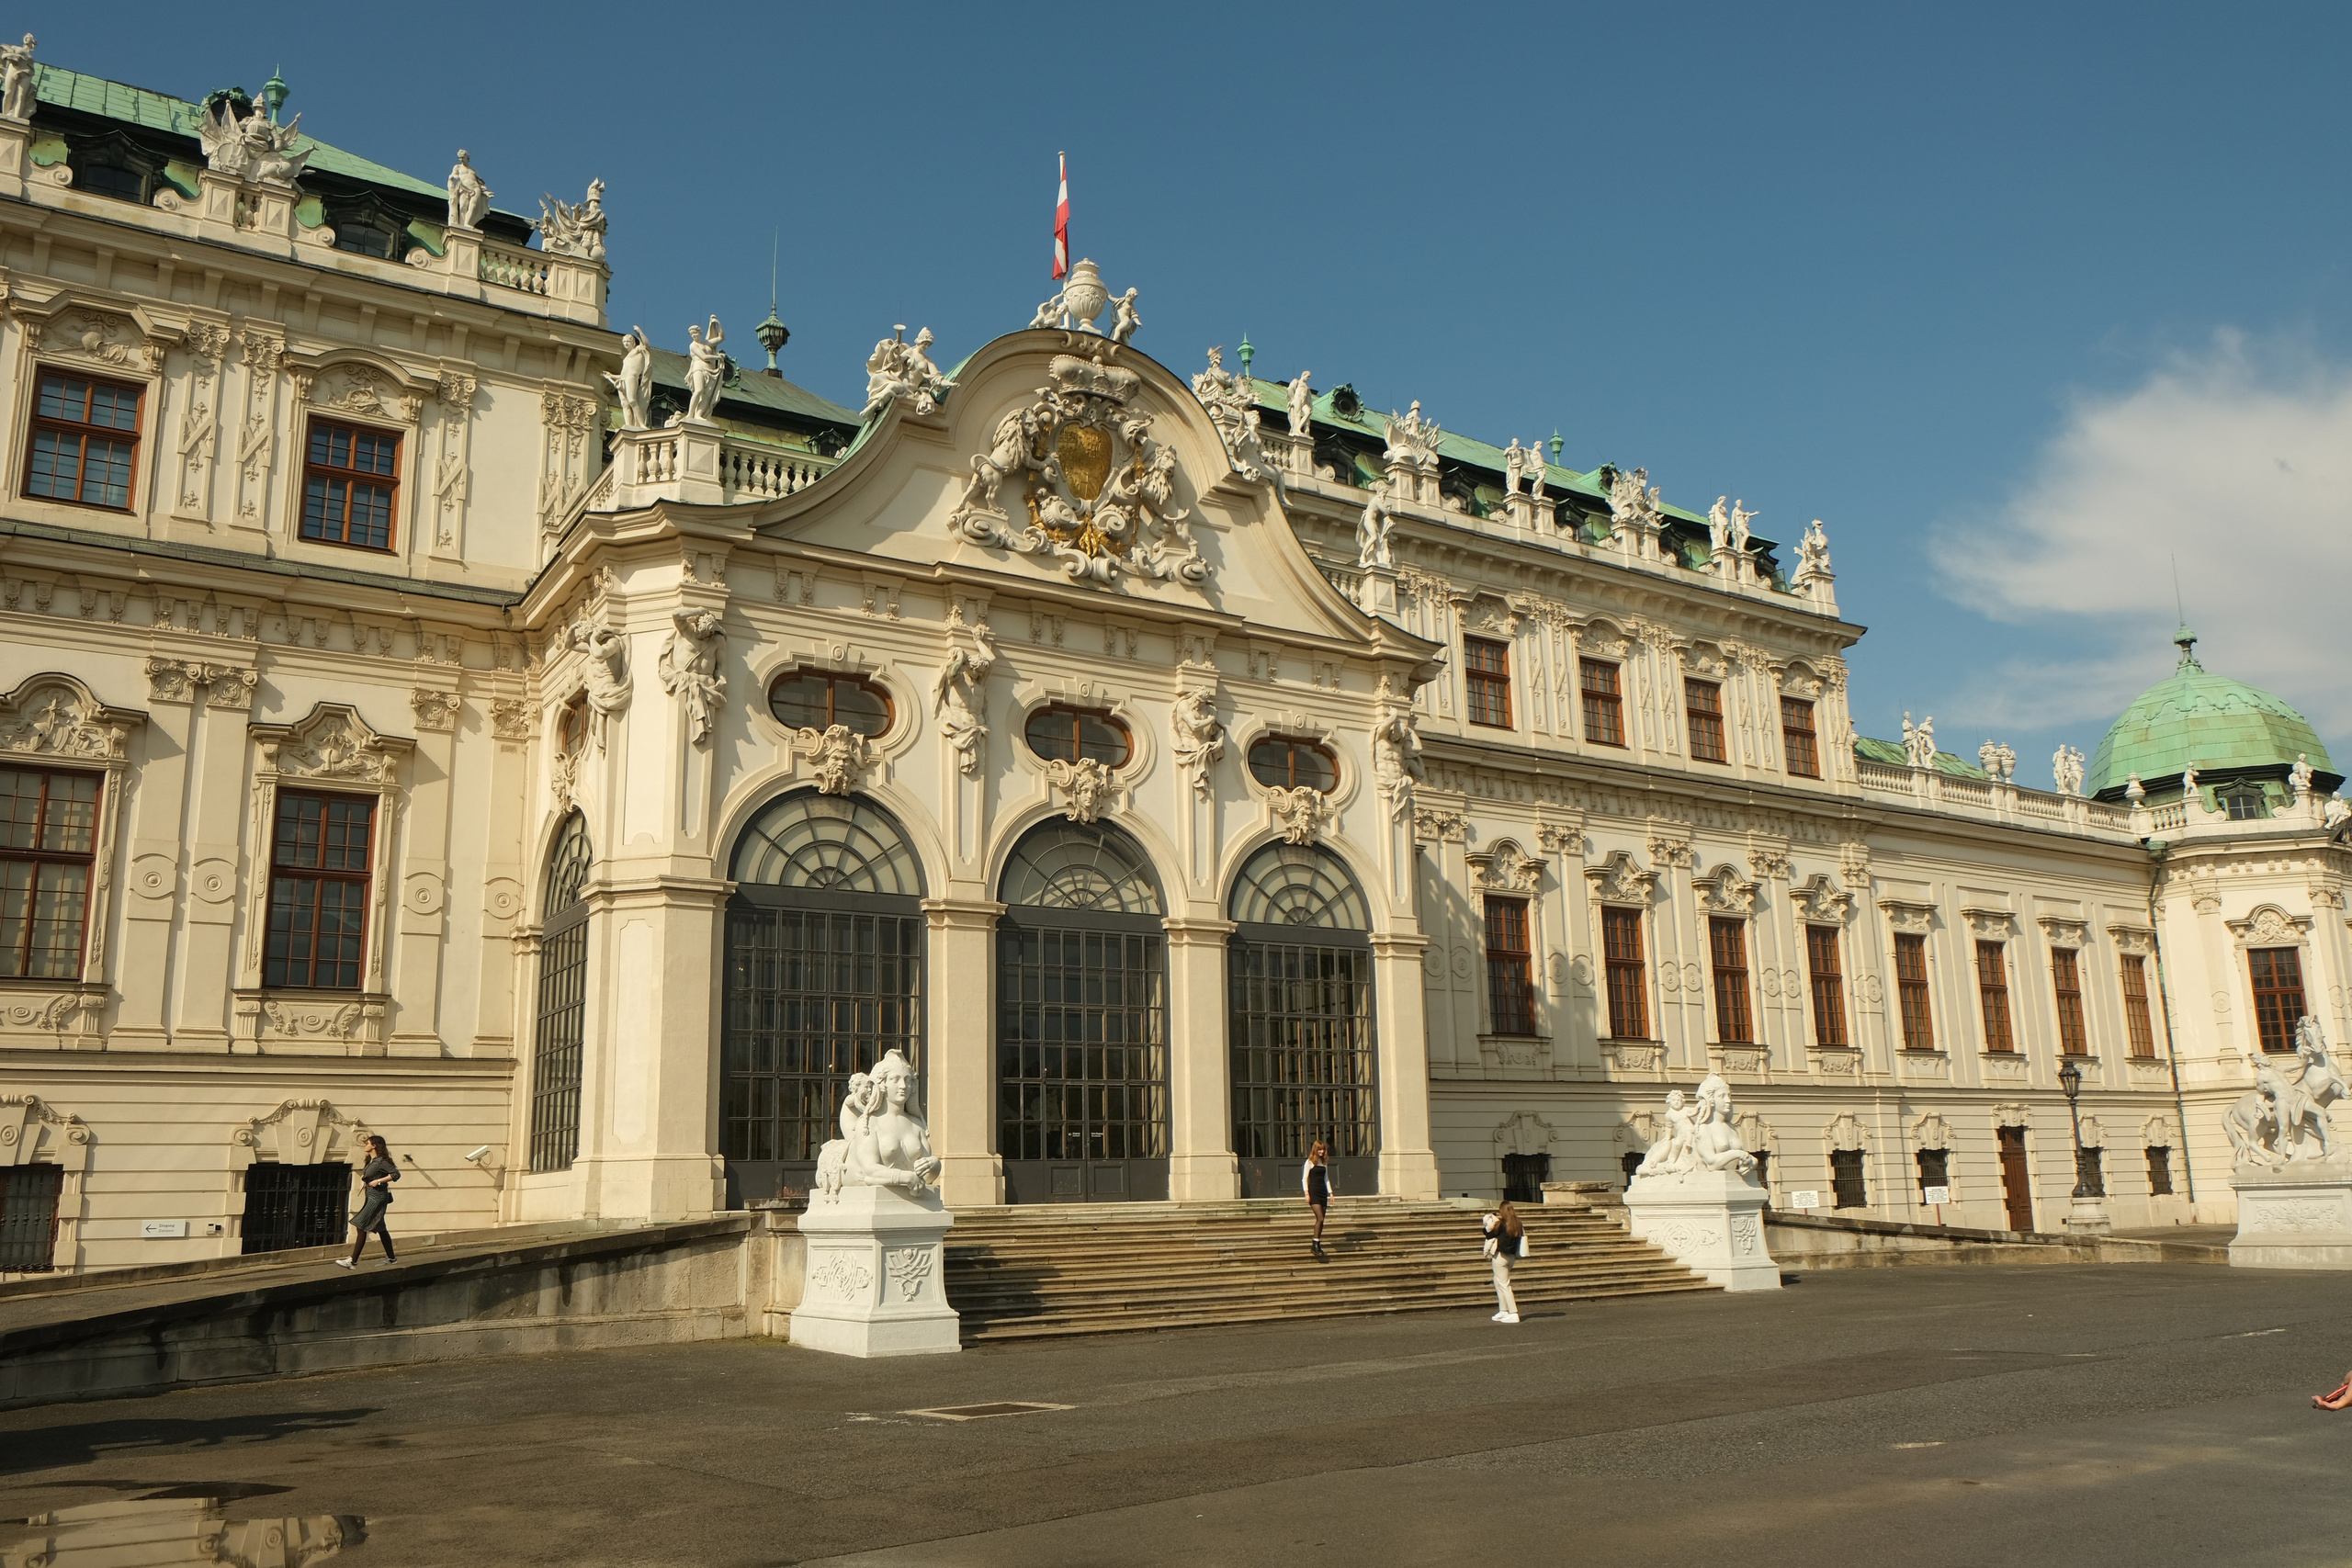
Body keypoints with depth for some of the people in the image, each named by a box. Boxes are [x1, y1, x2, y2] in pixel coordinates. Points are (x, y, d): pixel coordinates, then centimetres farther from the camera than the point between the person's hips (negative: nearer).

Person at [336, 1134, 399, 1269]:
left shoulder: (381, 1161, -15)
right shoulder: (371, 1161, 13)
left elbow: (396, 1174, -22)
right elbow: (364, 1174, 30)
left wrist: (379, 1181, -21)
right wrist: (363, 1181, 10)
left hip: (377, 1198, -10)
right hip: (372, 1197, 10)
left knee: (361, 1228, -10)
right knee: (381, 1229, 14)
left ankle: (353, 1261, -9)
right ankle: (391, 1258, 21)